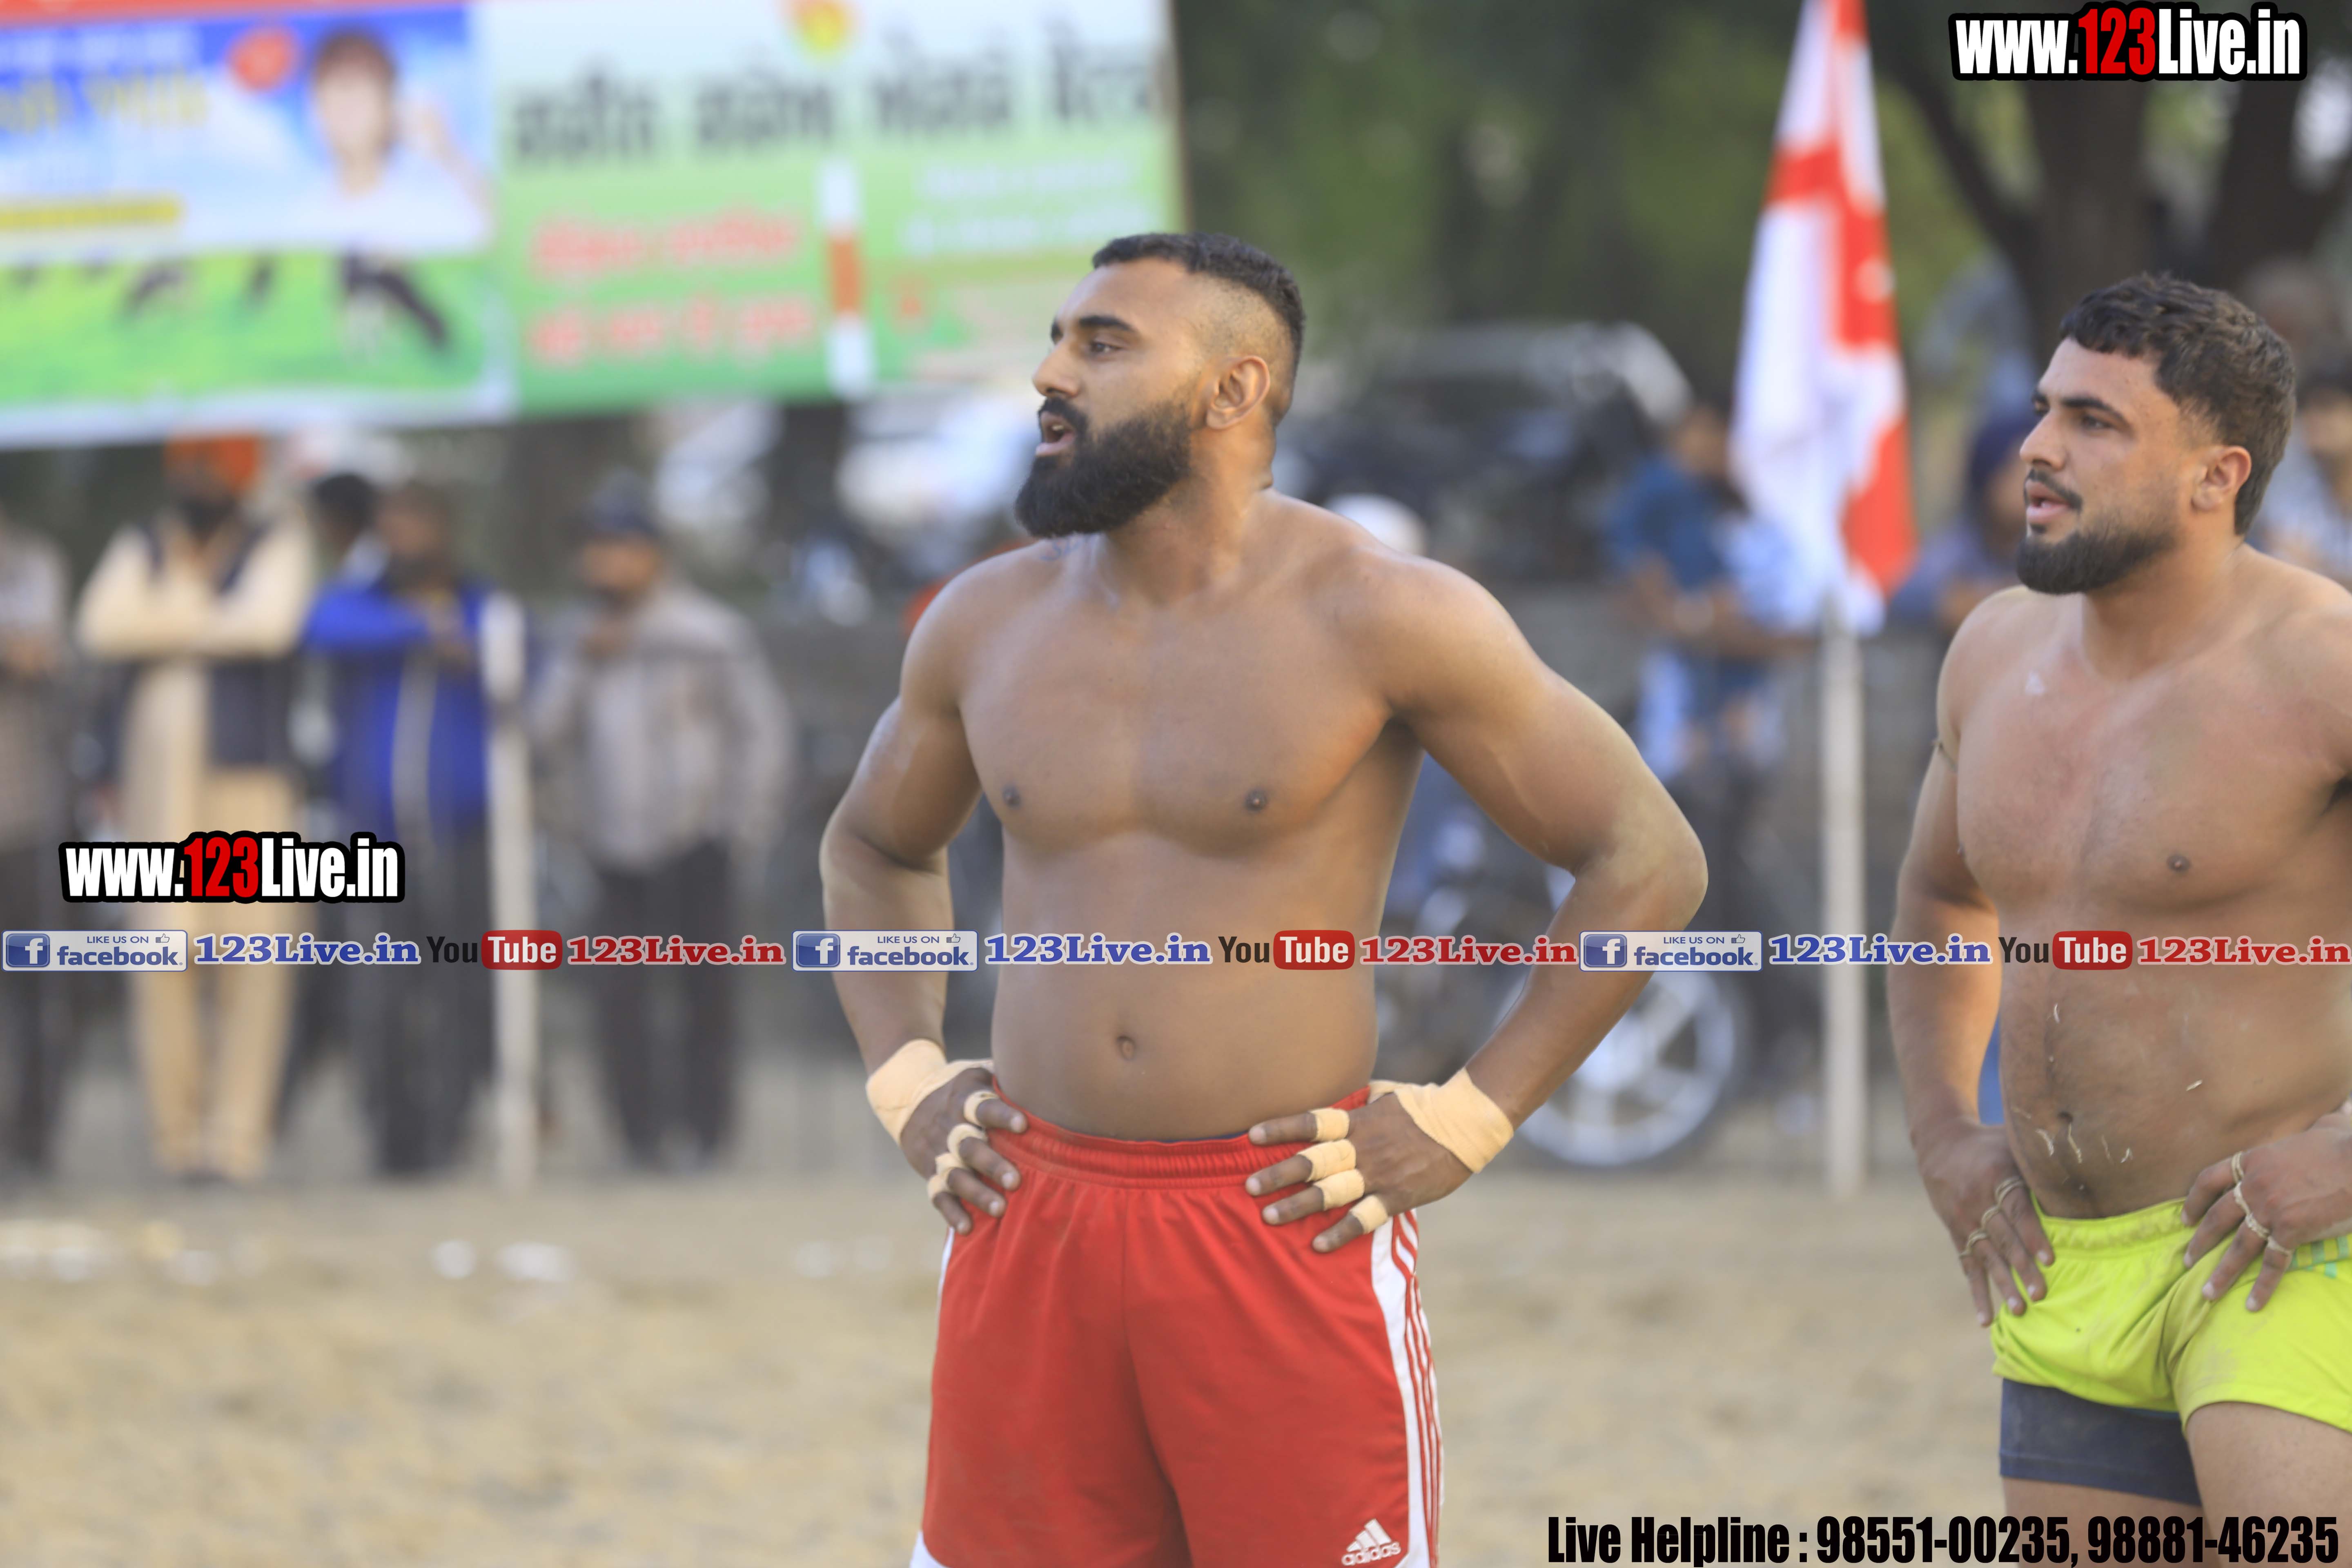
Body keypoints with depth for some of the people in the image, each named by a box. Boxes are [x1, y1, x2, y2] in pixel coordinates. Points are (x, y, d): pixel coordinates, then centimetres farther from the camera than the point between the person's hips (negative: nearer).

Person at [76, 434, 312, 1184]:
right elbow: (100, 627, -1)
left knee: (253, 958, -7)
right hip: (155, 776, 2)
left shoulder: (275, 545, 8)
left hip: (247, 775, -2)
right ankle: (177, 1129, 0)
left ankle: (236, 1136, -4)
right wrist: (210, 623, -3)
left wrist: (172, 623, -2)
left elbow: (271, 621, -11)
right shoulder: (141, 547, 16)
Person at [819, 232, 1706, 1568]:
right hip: (1034, 1231, 5)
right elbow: (875, 848, 29)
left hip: (1290, 1227, -4)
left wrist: (1467, 1121, -7)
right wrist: (905, 1083, 13)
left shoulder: (1377, 618, -6)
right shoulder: (991, 626, 9)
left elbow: (1649, 862, -3)